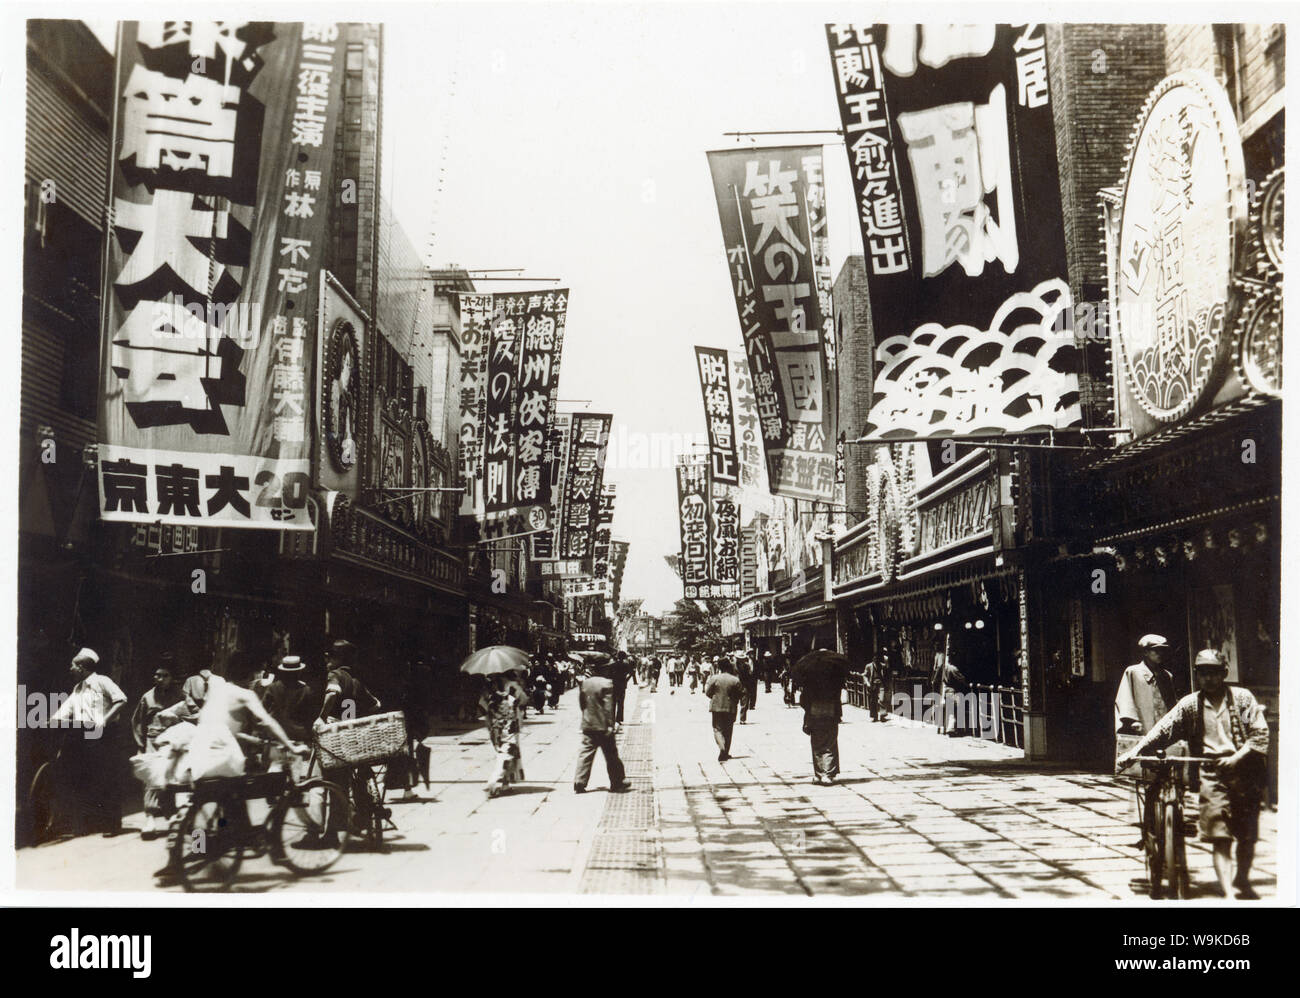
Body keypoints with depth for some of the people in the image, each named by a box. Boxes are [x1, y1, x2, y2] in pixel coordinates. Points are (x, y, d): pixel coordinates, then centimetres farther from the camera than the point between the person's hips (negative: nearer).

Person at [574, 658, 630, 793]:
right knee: (611, 755, 6)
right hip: (603, 727, -5)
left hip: (587, 726, 5)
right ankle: (617, 783, 15)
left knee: (585, 755, 5)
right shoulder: (606, 684, -13)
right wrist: (610, 725, -15)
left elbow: (581, 703, 12)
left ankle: (579, 784, -2)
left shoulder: (585, 683, 5)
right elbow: (609, 706, -16)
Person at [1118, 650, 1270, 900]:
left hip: (1246, 773, 1)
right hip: (1212, 774, 0)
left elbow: (1260, 733, 1)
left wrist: (1236, 757, -13)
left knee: (1248, 835, 8)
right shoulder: (1190, 704, 9)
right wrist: (1133, 753, -4)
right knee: (1220, 836, -10)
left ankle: (1242, 880, 32)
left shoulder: (1243, 698, 7)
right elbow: (1162, 730, 5)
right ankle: (1227, 893, -14)